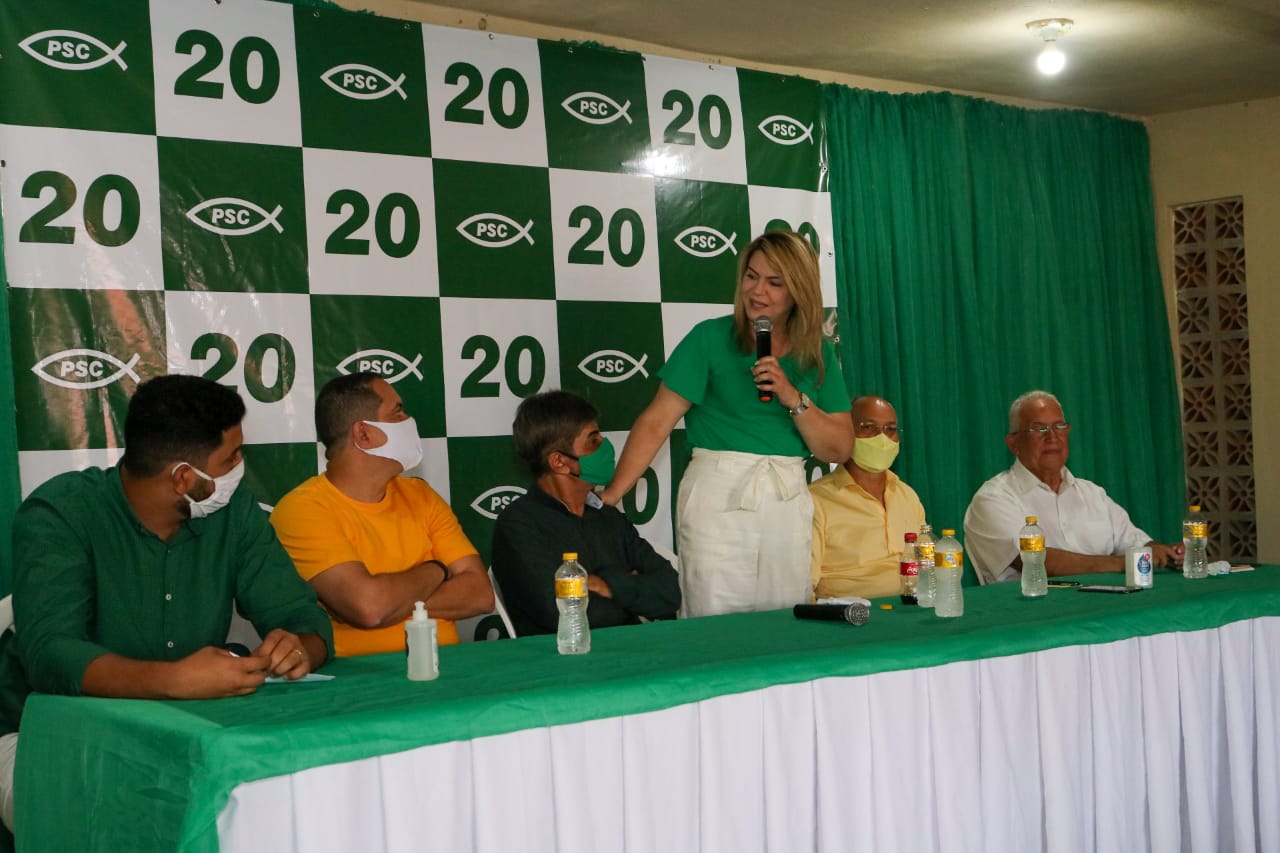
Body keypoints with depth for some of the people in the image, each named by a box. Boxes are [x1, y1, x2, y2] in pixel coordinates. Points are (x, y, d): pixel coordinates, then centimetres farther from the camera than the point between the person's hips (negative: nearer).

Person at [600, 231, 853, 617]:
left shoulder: (818, 356, 8)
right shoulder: (711, 338, -2)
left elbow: (838, 449, 5)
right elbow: (656, 422, -7)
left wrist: (792, 397, -10)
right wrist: (611, 494, -16)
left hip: (789, 501, 4)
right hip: (718, 497, -4)